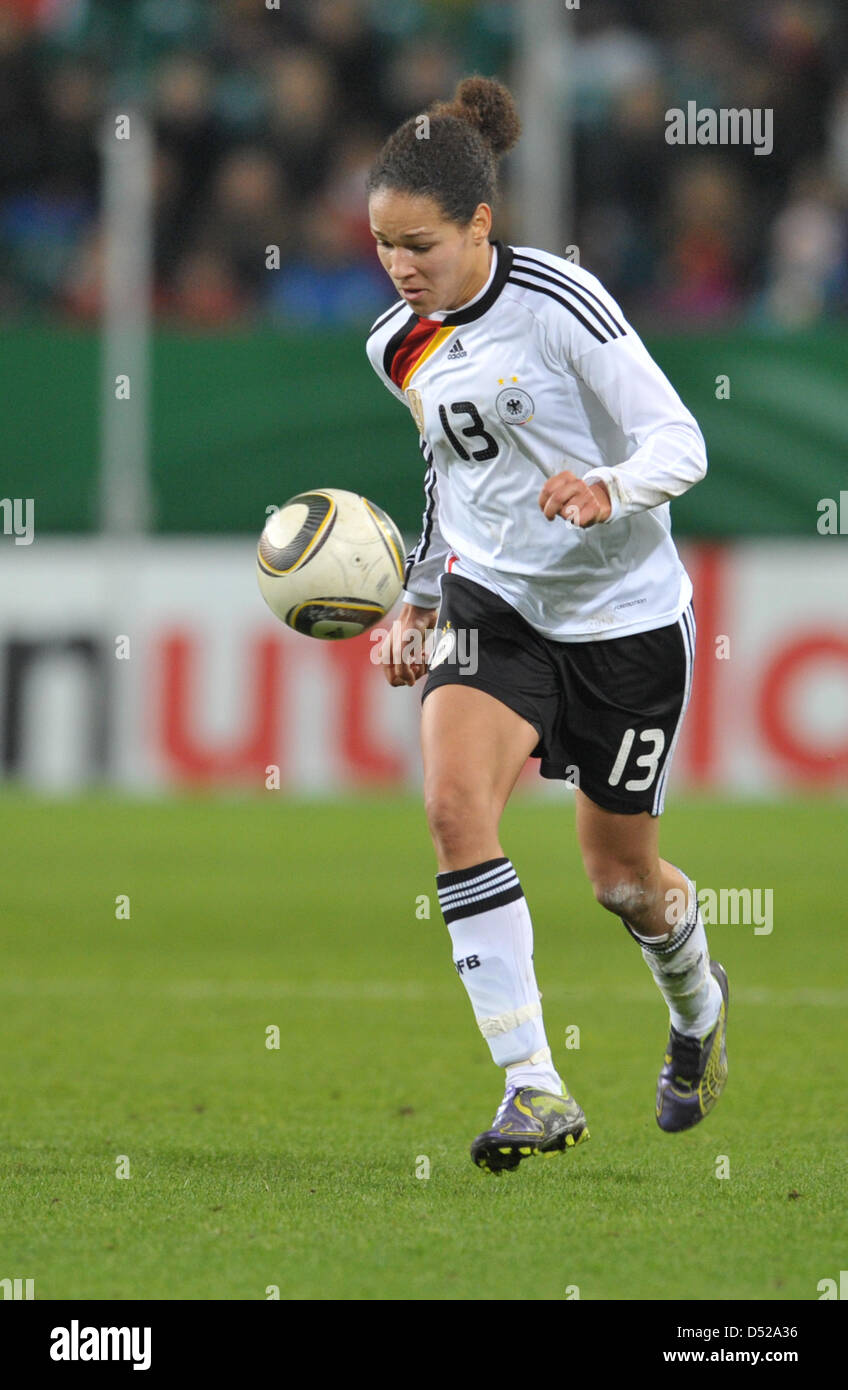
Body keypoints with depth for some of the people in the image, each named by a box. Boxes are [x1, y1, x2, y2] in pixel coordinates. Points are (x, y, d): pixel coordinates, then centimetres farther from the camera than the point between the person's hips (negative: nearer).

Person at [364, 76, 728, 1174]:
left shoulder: (558, 301, -17)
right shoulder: (401, 345, 3)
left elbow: (680, 442, -18)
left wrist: (607, 489, -38)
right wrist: (420, 599, 18)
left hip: (625, 613, -4)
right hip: (493, 602, 4)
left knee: (620, 875, 9)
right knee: (453, 803, -24)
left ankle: (697, 1004, 47)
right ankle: (534, 1091, -22)